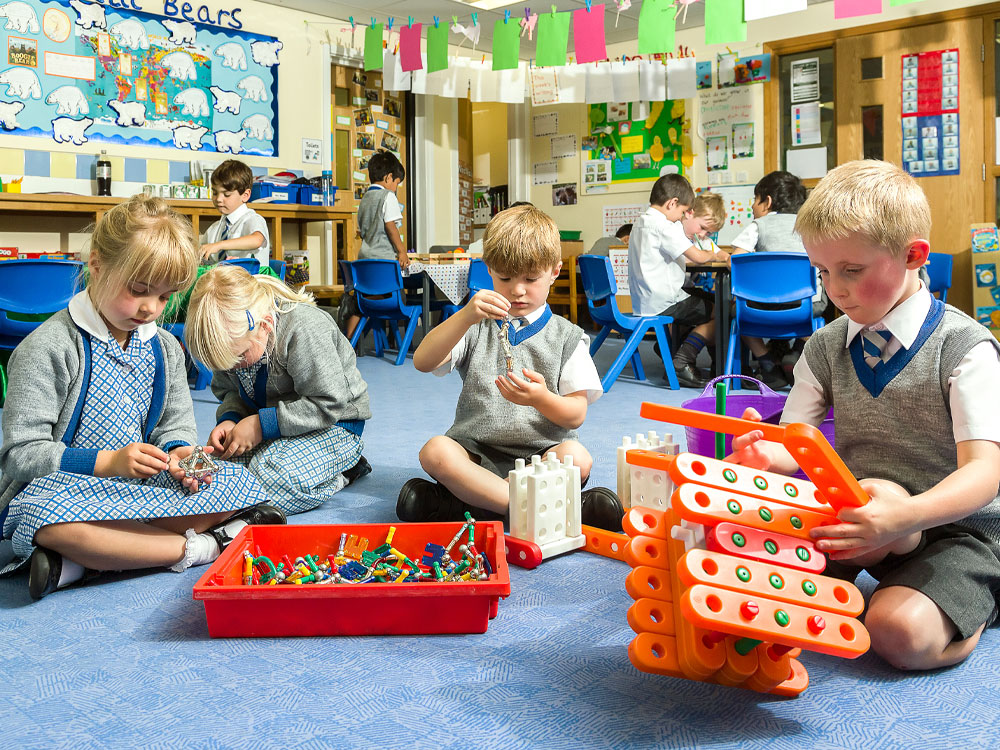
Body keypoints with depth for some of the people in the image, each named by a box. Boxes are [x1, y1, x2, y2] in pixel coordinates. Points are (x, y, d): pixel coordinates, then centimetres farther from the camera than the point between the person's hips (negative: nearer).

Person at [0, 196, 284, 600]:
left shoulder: (165, 348, 9)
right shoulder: (47, 347, -11)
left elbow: (175, 424, 13)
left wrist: (177, 451, -13)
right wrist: (108, 462, -26)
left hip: (140, 489, 6)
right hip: (60, 489, -6)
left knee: (238, 484, -14)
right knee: (43, 513, -42)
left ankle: (80, 563, -26)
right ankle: (200, 546, -27)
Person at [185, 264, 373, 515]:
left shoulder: (305, 329, -29)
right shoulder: (230, 338, -6)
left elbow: (329, 405, -27)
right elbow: (229, 391, 10)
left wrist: (263, 424, -27)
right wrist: (229, 419, -14)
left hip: (334, 423, -9)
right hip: (273, 422, 9)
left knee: (270, 481, -33)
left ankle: (345, 470, -3)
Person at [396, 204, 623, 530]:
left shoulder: (567, 337, 8)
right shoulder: (476, 327, 11)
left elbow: (576, 415, 0)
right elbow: (422, 362, -7)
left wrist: (542, 399, -23)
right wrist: (465, 316, -21)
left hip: (541, 455, 0)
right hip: (477, 453, 1)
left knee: (577, 457, -32)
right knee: (435, 451, -30)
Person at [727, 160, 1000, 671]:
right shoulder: (825, 348, 3)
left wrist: (904, 516, -43)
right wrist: (766, 453, -28)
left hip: (954, 524, -4)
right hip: (860, 512, 4)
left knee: (900, 632, -27)